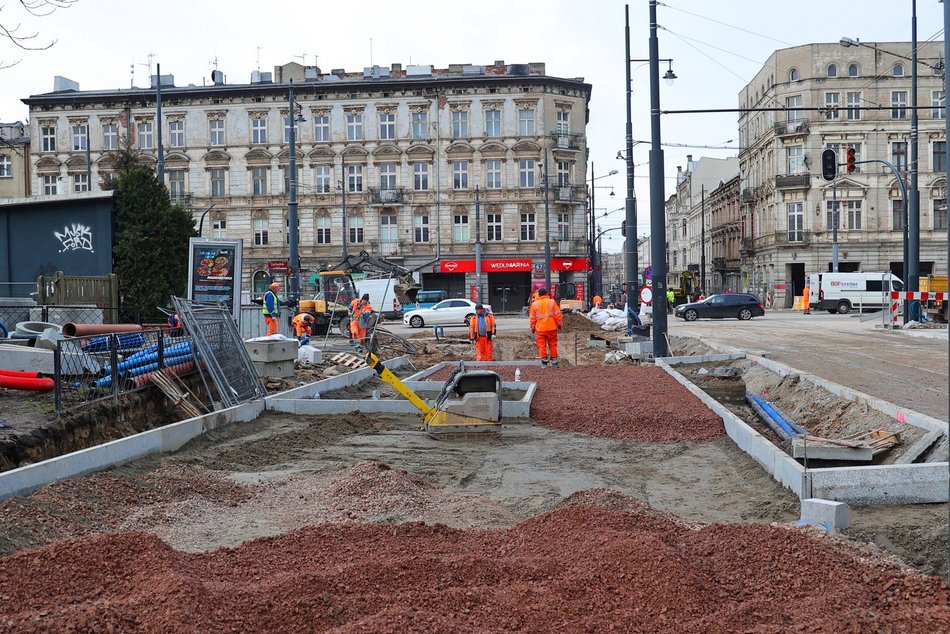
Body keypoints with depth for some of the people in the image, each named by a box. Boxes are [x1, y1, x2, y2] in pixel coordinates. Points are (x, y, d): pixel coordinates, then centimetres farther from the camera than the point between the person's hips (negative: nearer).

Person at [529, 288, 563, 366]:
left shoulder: (534, 304, 0)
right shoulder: (552, 302, -1)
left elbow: (532, 318, 3)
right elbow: (558, 315, -2)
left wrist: (533, 328, 12)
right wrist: (560, 324, 8)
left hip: (540, 328, 0)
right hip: (551, 327, 1)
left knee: (541, 345, 5)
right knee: (553, 344, 11)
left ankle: (544, 360, 2)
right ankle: (554, 360, 14)